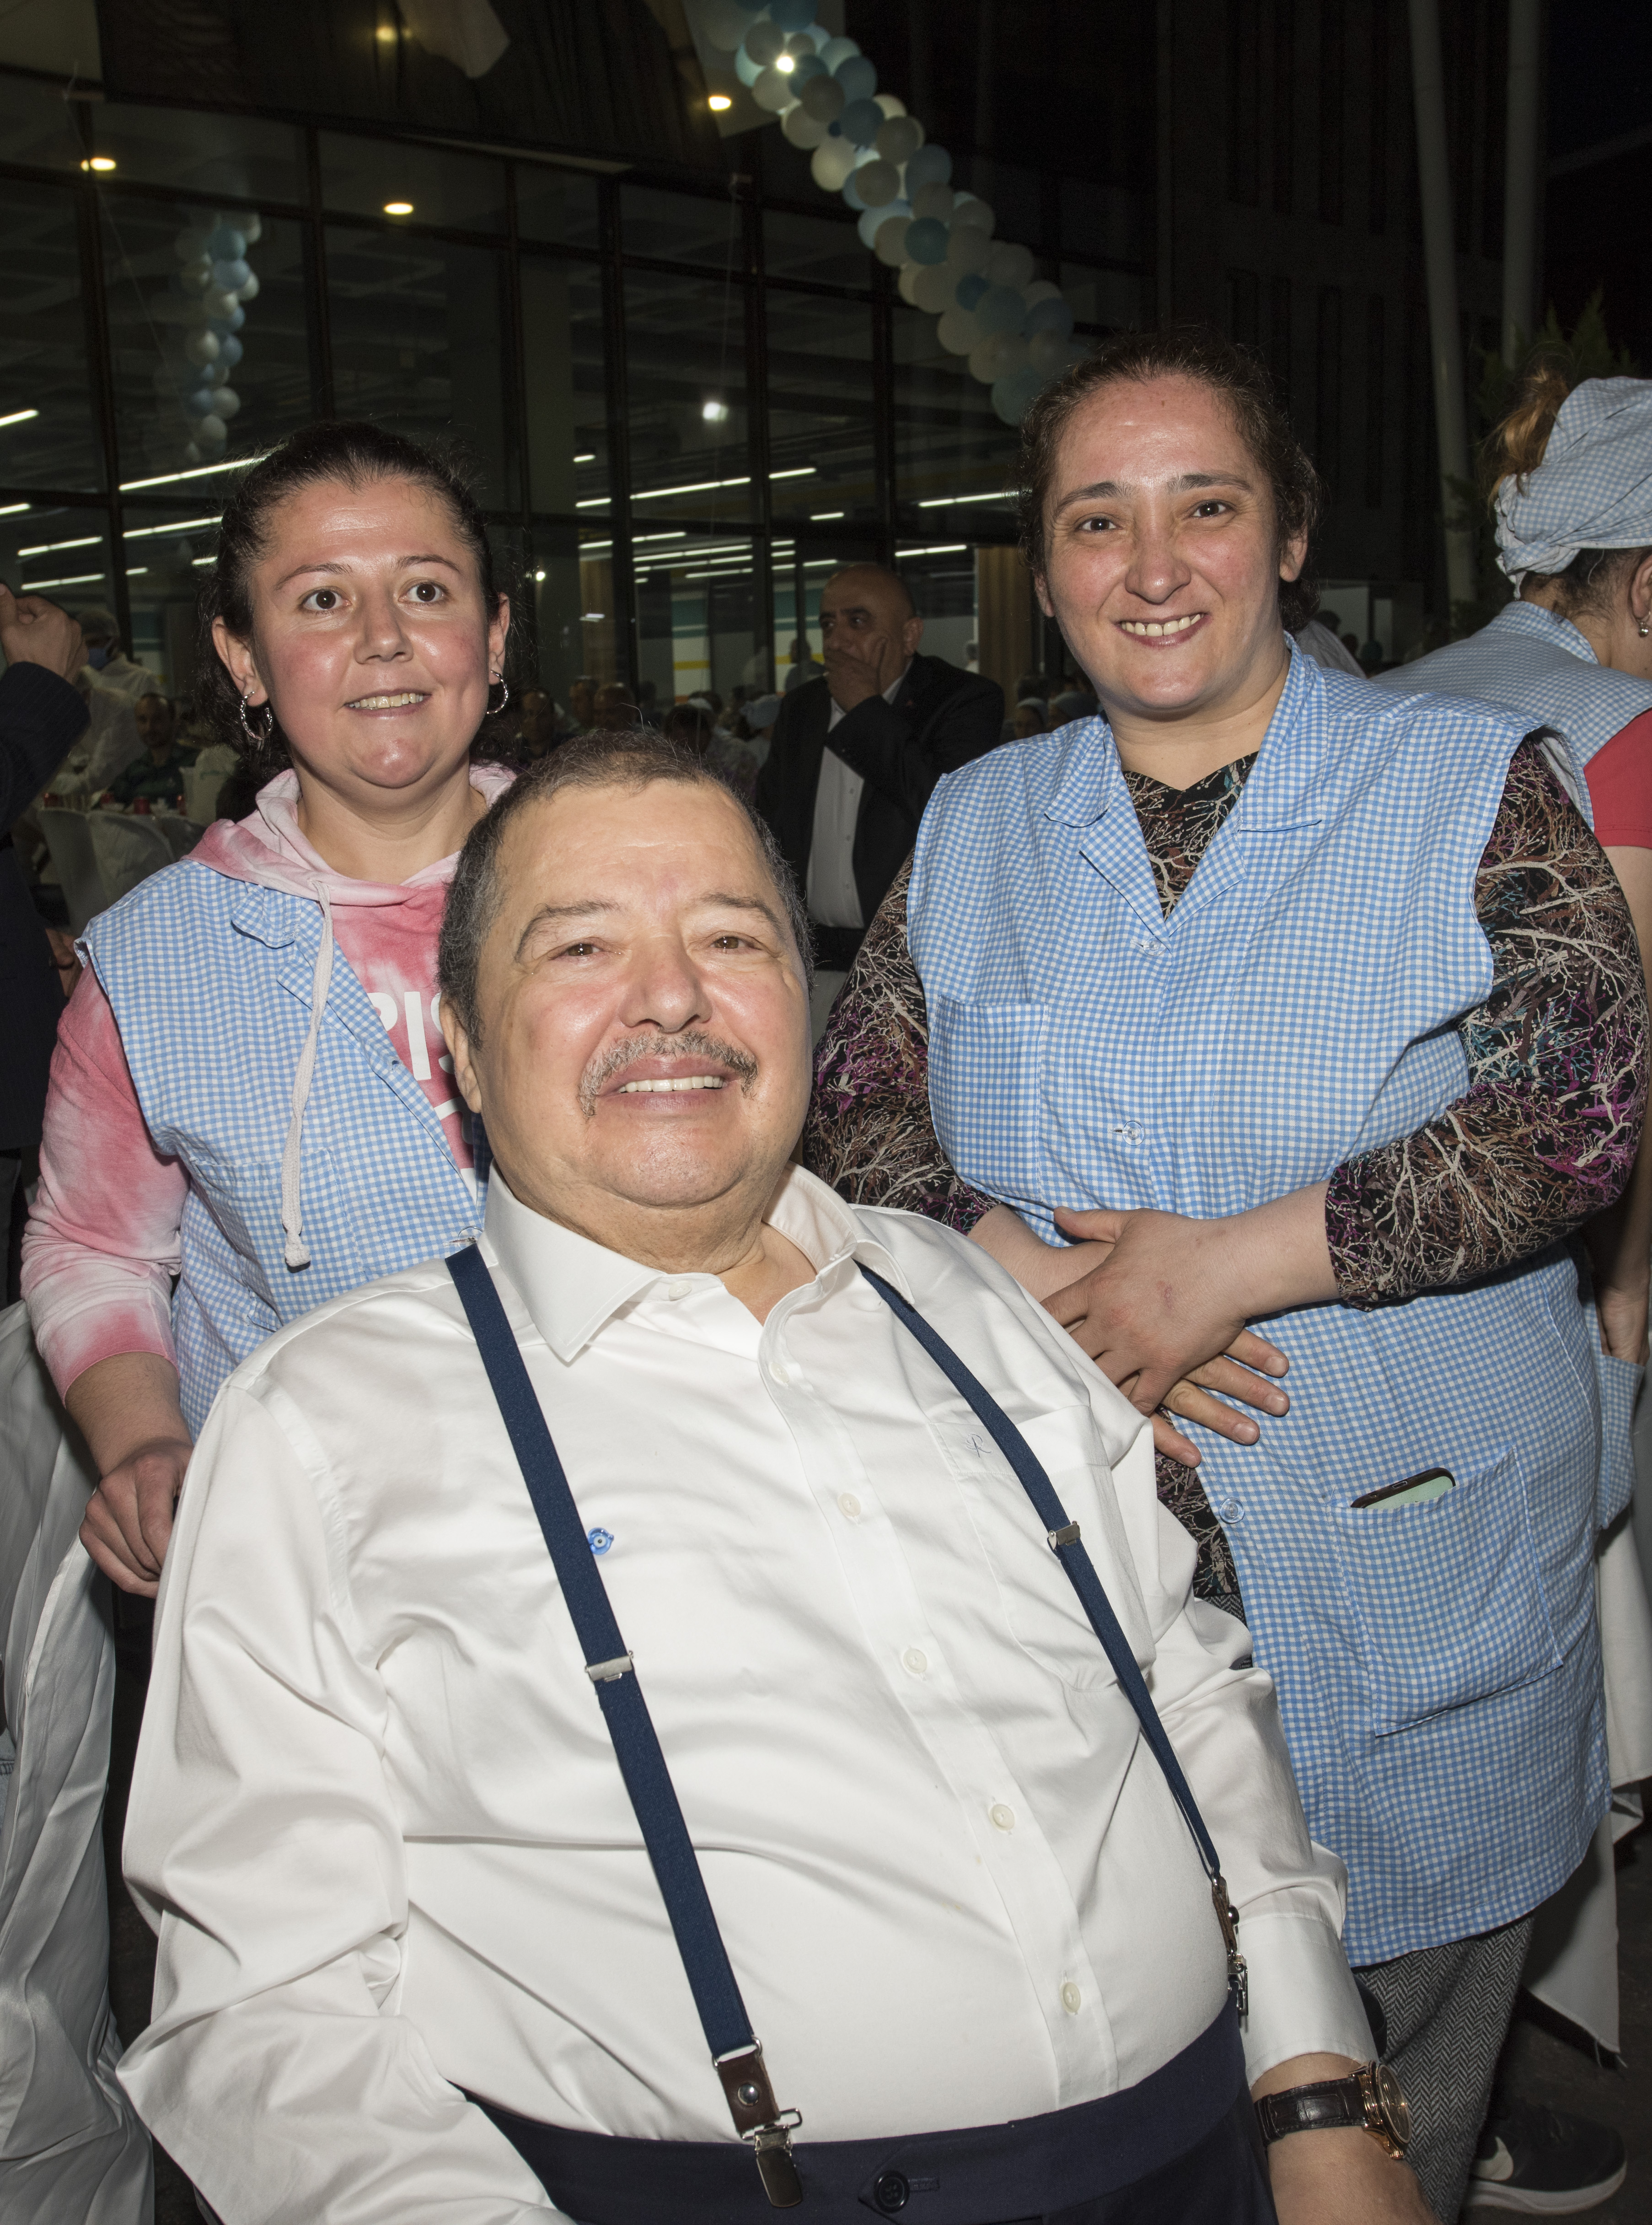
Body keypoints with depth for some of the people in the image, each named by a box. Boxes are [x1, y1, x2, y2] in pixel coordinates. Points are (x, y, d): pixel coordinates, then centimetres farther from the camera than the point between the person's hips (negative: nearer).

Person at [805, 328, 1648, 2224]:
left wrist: (1231, 1262, -20)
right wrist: (1030, 1278, -16)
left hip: (1409, 1586, -2)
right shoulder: (972, 826, 7)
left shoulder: (1465, 786, -4)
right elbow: (859, 1108, 3)